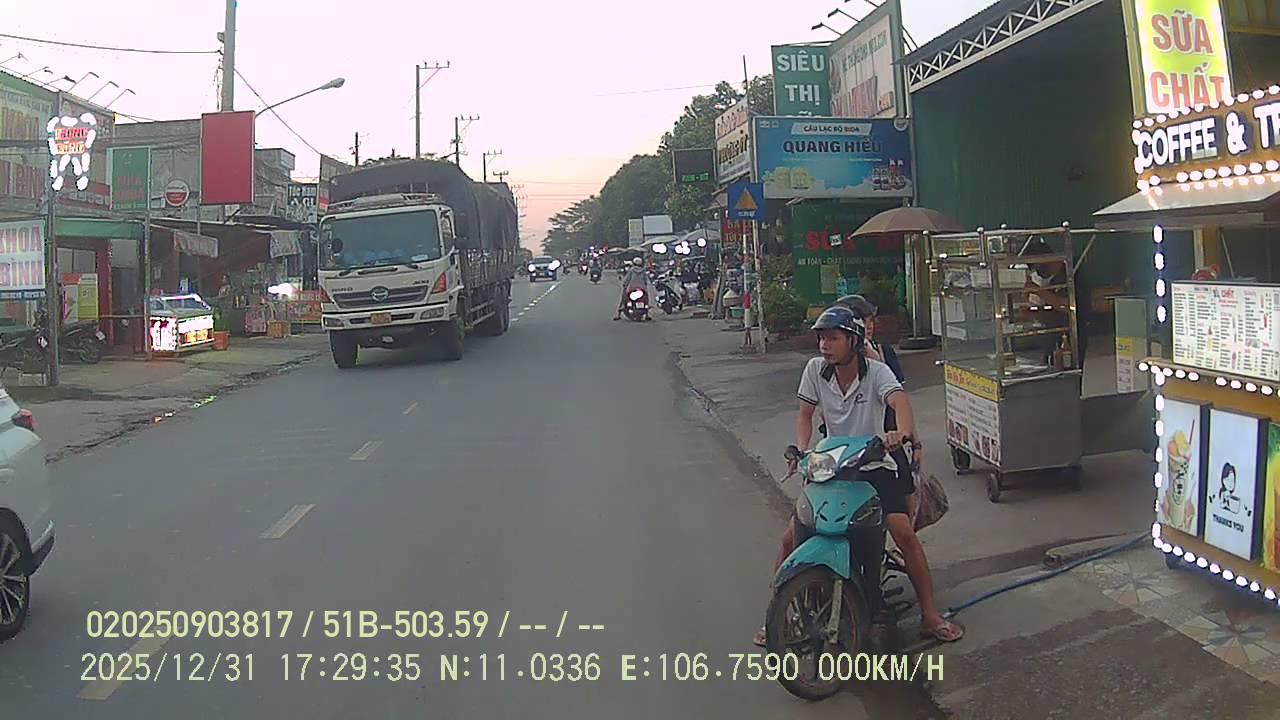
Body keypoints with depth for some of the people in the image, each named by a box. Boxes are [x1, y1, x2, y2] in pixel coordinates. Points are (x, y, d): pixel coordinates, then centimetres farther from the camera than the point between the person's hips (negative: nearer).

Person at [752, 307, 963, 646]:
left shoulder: (875, 371, -12)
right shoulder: (816, 369, -3)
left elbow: (898, 399, -31)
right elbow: (805, 415, 5)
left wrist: (903, 431, -53)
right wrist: (801, 451, -14)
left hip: (875, 466, -3)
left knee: (904, 532, -19)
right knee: (791, 537, -6)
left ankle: (930, 615, -3)